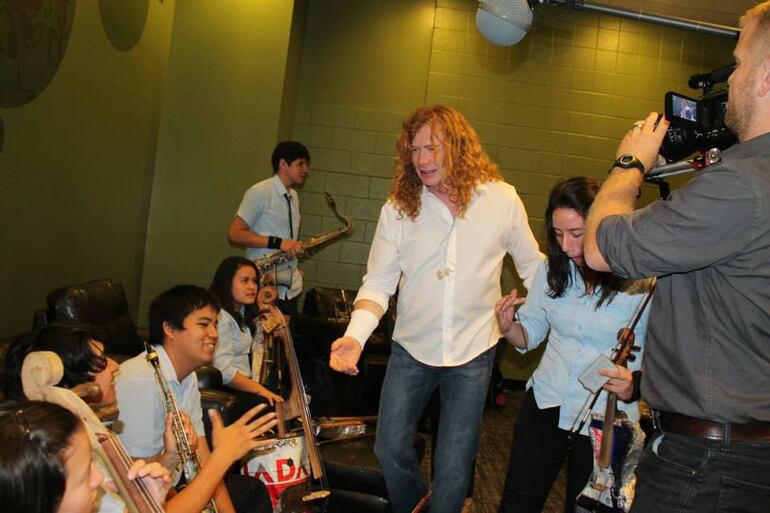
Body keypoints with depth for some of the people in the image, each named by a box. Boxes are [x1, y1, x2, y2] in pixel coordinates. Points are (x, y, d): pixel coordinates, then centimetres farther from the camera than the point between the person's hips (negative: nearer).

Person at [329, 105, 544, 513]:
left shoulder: (502, 199, -8)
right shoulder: (399, 207, -8)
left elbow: (533, 268, 2)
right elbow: (378, 282, -8)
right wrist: (355, 336, -24)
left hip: (473, 353, -1)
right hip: (411, 349, 2)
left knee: (453, 467, 7)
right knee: (390, 449, 12)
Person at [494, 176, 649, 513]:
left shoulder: (644, 283, -17)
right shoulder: (552, 270, -3)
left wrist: (636, 385, -29)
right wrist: (508, 326, -14)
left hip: (605, 420, -3)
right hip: (545, 405, 3)